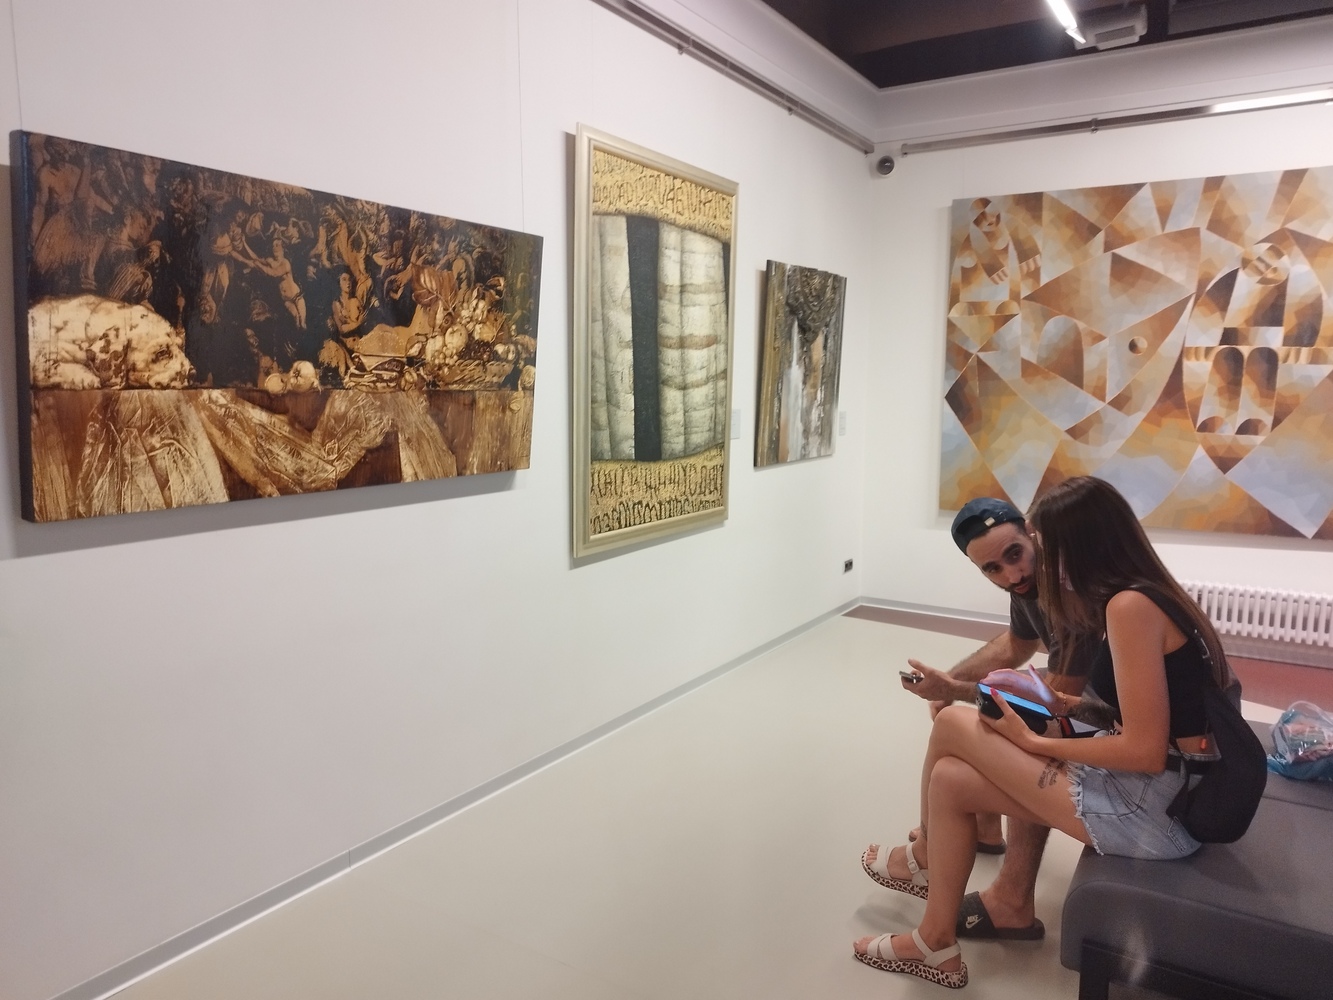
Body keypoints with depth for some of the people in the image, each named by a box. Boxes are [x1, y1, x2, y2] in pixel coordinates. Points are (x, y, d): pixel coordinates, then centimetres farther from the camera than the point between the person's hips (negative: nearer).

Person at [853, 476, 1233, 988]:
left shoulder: (1129, 605, -19)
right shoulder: (1149, 594, 10)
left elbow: (1145, 750, -22)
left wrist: (1033, 742, -11)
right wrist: (1062, 702, 8)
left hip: (1158, 808, -9)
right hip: (1172, 792, 9)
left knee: (952, 724, -3)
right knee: (950, 779, 8)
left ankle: (925, 856, 24)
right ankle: (937, 945, 24)